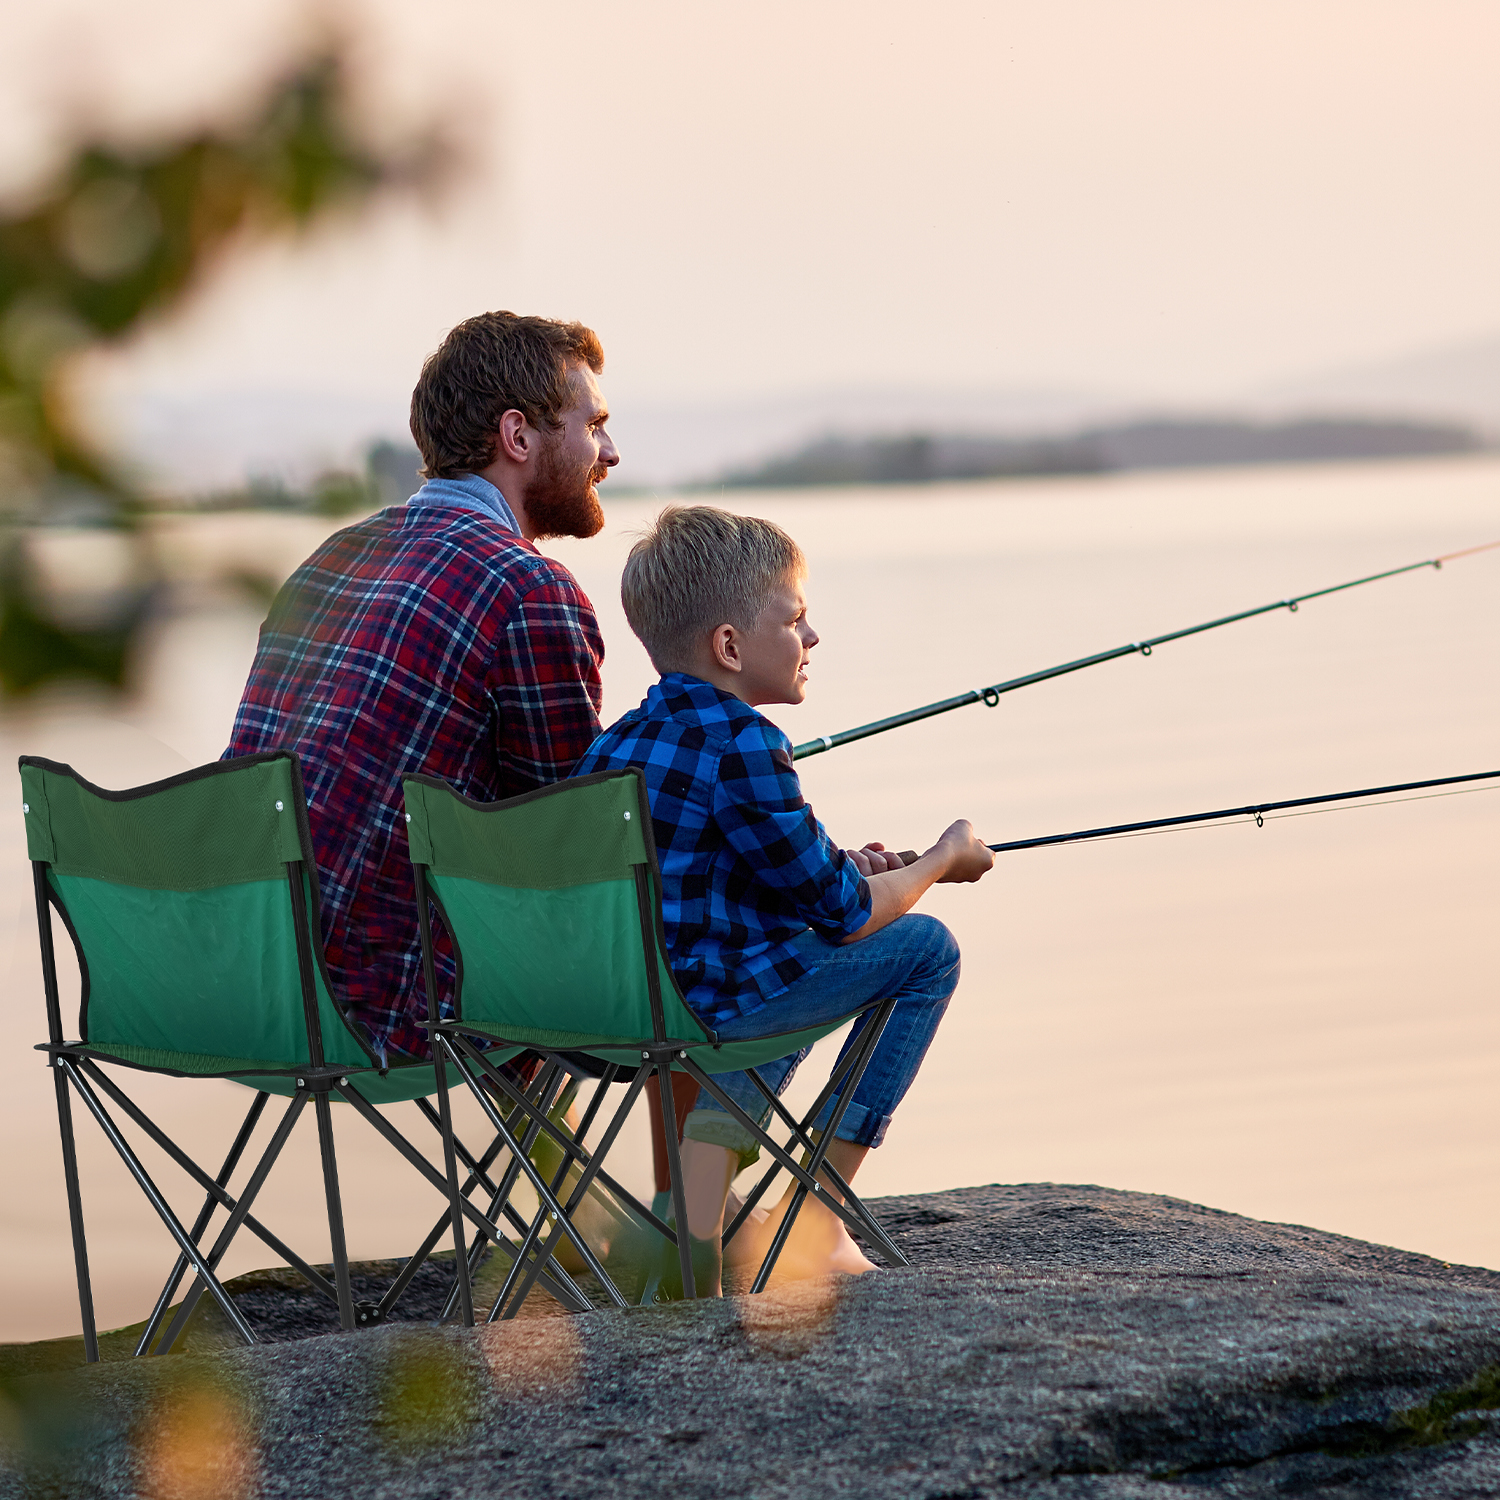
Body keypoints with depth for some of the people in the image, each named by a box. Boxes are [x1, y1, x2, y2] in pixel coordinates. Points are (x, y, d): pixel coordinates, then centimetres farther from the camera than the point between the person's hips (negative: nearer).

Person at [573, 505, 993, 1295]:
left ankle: (705, 1161, 16)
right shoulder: (742, 744, -15)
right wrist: (942, 861, 10)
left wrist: (837, 867, 23)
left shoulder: (619, 740, 11)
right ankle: (813, 1225, 10)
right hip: (694, 1002, -9)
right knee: (927, 948, 8)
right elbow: (844, 916, -8)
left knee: (787, 947, 36)